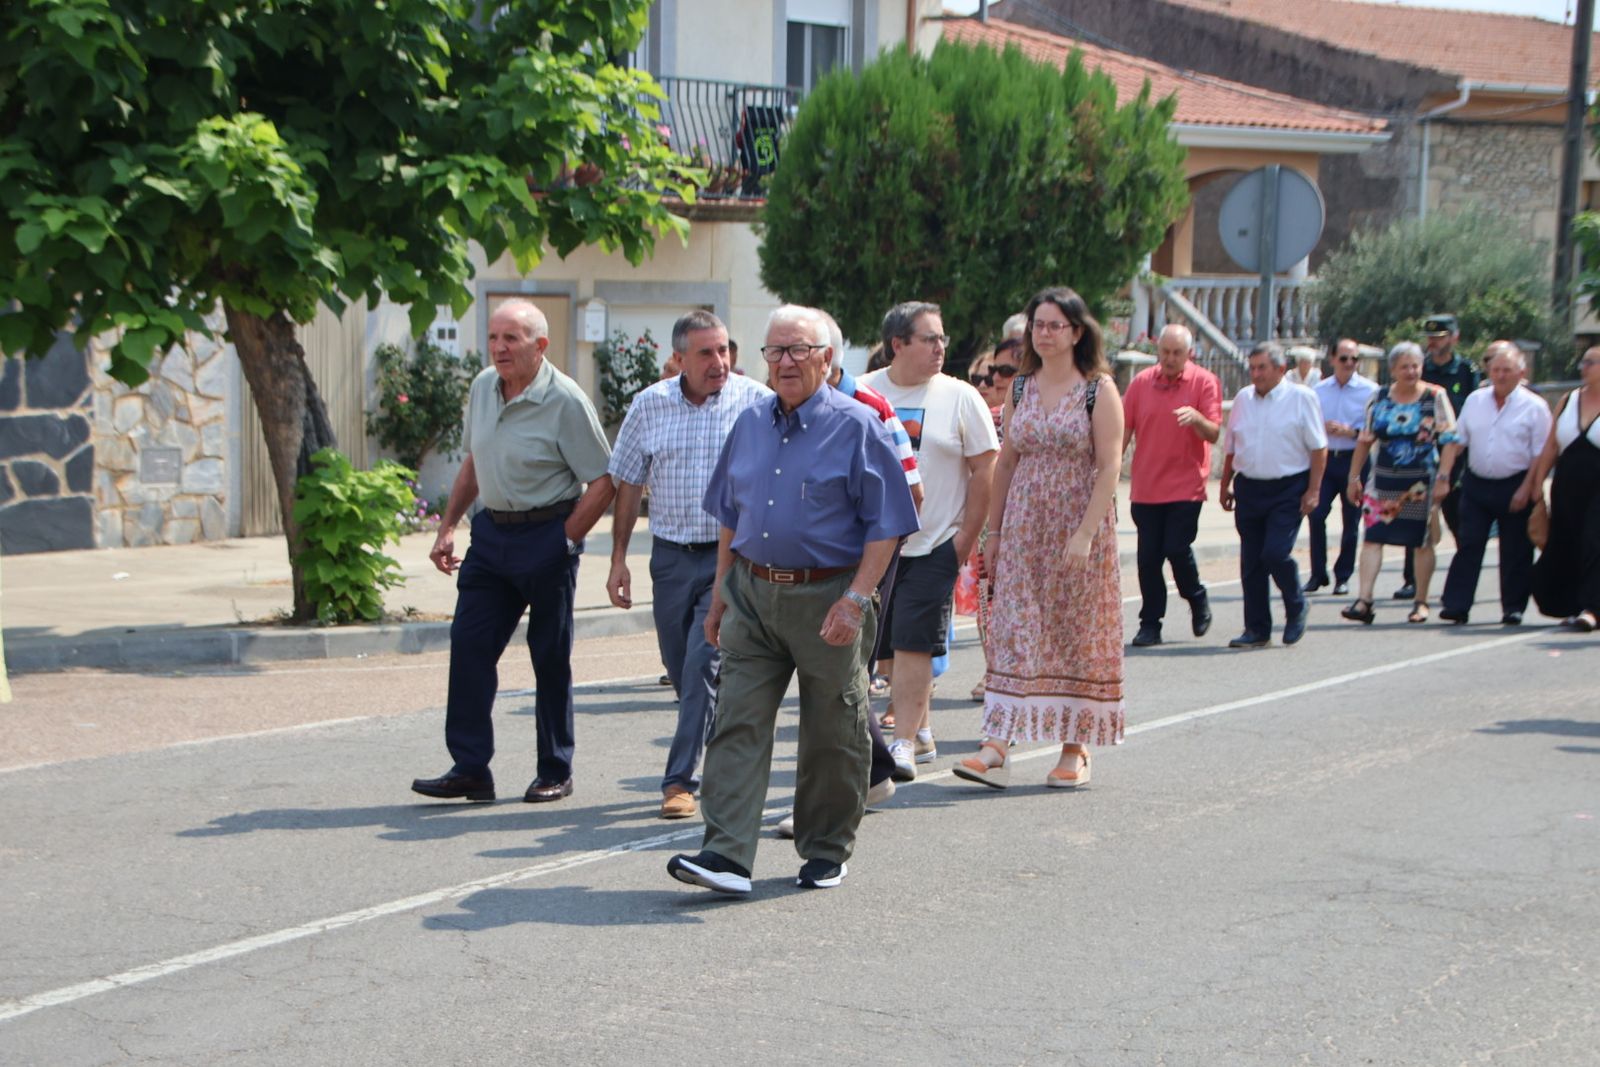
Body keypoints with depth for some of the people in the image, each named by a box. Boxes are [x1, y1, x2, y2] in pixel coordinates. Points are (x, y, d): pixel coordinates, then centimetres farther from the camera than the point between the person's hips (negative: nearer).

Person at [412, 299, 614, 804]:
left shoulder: (566, 401, -14)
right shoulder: (483, 387, 7)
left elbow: (602, 481, -12)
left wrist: (563, 540, -14)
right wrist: (448, 526, 14)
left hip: (546, 536, -6)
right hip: (491, 530, 6)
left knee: (550, 657, 2)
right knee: (469, 644, 0)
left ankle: (555, 772, 14)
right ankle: (469, 769, 5)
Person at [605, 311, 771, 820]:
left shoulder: (758, 402, -5)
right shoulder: (649, 405, 4)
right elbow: (628, 483, 11)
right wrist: (618, 559, 9)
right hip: (671, 555, 4)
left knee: (704, 664, -13)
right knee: (681, 672, 10)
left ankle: (681, 779, -8)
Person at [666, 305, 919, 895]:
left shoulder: (857, 426, -6)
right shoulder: (751, 423, 11)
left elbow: (885, 525, -9)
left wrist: (855, 600, -18)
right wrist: (721, 593, 16)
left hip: (826, 597, -4)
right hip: (753, 594, 4)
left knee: (831, 735, 7)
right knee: (737, 724, -6)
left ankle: (825, 851, 22)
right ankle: (725, 855, -9)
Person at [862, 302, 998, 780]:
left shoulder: (959, 397, -2)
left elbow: (985, 470, -1)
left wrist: (965, 538, -6)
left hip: (933, 544, -3)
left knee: (913, 643, -8)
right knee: (880, 644, 8)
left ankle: (904, 742, -4)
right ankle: (921, 731, 23)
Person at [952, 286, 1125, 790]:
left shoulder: (1099, 390, -3)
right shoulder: (1019, 389, 10)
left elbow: (1109, 466, -10)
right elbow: (1005, 464, 13)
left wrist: (1085, 533, -18)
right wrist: (994, 531, 9)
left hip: (1079, 526, -4)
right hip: (1024, 529, 4)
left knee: (1076, 633, 2)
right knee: (1013, 631, -4)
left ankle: (1075, 749, 12)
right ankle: (997, 748, -9)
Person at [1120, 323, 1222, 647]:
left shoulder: (1204, 382, -2)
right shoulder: (1141, 382, 5)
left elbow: (1213, 434, -7)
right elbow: (1125, 429, 9)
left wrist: (1196, 418, -27)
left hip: (1186, 484, -3)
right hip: (1145, 486, 3)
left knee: (1177, 550, -10)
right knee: (1148, 556, 1)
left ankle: (1198, 601, 19)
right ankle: (1150, 624, 11)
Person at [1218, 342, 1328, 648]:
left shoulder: (1301, 398, -4)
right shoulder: (1243, 398, 9)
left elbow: (1318, 447, -4)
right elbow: (1231, 447, 17)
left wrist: (1313, 490, -10)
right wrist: (1225, 485, 15)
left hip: (1288, 489, -5)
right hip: (1249, 487, 5)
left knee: (1275, 553, -16)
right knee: (1250, 561, 4)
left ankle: (1297, 607, 12)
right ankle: (1257, 630, 14)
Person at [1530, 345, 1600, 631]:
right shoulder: (1569, 401, 10)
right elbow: (1550, 447, 11)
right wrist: (1537, 485, 7)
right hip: (1567, 488, 5)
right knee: (1564, 548, 9)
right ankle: (1573, 607, 23)